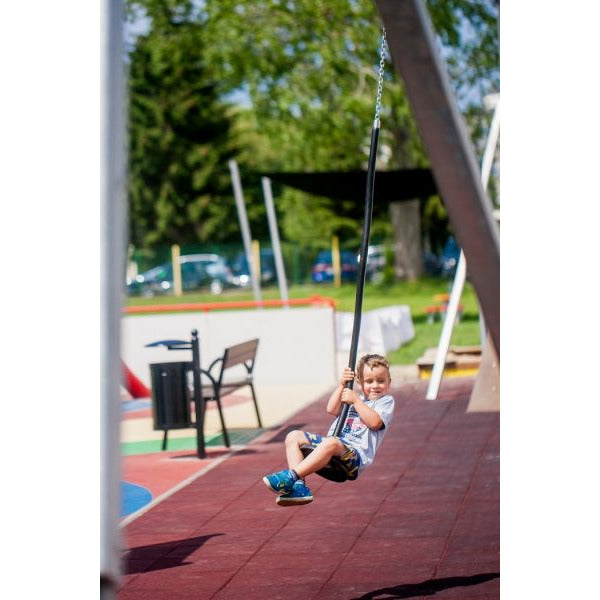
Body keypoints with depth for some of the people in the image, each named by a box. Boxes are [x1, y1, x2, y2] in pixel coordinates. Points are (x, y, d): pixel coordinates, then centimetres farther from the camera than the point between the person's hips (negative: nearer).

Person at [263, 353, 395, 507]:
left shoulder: (386, 401, 9)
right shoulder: (355, 395, 28)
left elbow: (374, 422, -10)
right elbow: (332, 409, 14)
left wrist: (356, 401, -7)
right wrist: (342, 385, 6)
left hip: (356, 454, -8)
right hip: (335, 446, 8)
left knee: (330, 443, -40)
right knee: (293, 437, -6)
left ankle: (289, 477, -45)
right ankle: (298, 485, -25)